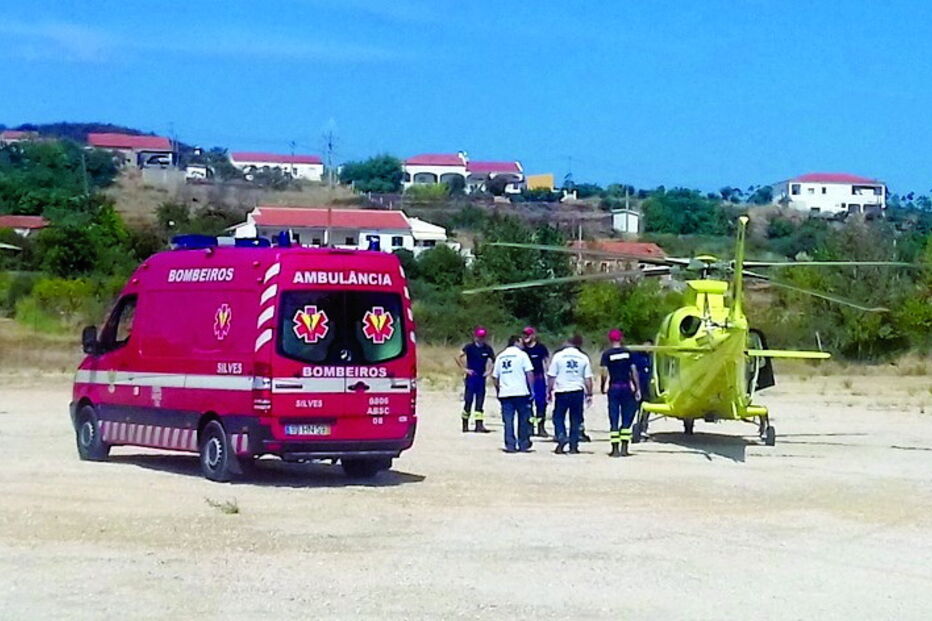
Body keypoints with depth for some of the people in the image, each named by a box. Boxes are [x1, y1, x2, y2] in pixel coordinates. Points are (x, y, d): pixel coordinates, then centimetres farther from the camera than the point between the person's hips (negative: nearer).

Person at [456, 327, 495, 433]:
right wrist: (464, 369, -12)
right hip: (471, 377, -3)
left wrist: (489, 371, 3)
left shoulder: (487, 349, 6)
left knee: (480, 402, 0)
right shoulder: (469, 347, -4)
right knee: (468, 400, -2)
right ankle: (465, 424, 7)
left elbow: (493, 360, 16)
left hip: (481, 377, 3)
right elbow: (458, 357, -10)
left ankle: (479, 425, -1)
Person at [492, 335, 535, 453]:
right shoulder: (521, 354, -1)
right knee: (523, 419, 7)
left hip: (505, 393, 4)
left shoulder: (500, 356, 13)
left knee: (508, 421, 4)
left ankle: (510, 445, 0)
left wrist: (498, 390, 23)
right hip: (521, 392, -4)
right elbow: (529, 373, -7)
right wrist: (532, 389, -3)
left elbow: (494, 377, 13)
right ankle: (523, 445, 12)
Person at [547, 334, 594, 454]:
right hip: (577, 391, 2)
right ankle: (574, 446, 9)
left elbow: (551, 376, -2)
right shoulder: (583, 358, 1)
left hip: (562, 391, -2)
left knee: (558, 418, 9)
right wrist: (589, 394, 10)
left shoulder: (558, 356, -3)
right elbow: (588, 378, 3)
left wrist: (549, 391, 8)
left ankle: (561, 437, -14)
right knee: (576, 420, 10)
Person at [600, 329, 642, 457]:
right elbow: (634, 371, 1)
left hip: (614, 387, -1)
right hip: (626, 386, 1)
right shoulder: (628, 352, 3)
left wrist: (602, 387, 6)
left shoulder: (606, 354, -2)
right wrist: (638, 389, 4)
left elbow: (604, 373, -9)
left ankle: (615, 448, 0)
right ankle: (624, 448, 4)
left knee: (614, 419, 2)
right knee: (627, 418, 8)